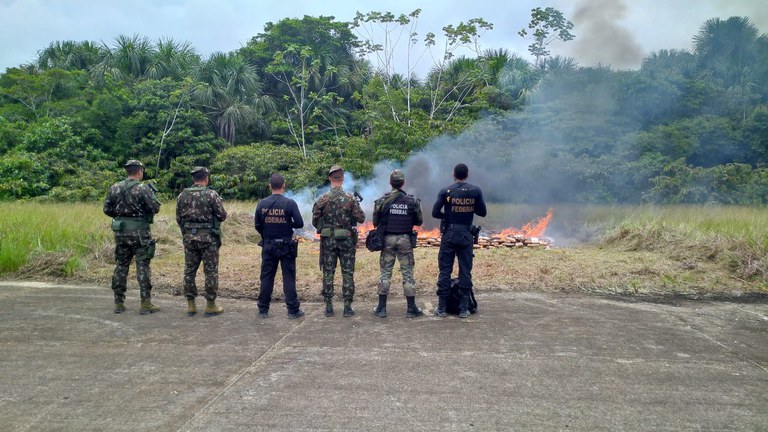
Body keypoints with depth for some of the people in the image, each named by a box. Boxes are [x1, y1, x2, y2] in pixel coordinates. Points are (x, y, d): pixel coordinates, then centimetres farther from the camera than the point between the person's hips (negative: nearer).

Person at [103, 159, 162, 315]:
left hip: (121, 232, 5)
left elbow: (107, 209, 8)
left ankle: (119, 303, 17)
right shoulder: (143, 188, -11)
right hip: (139, 233, -5)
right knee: (143, 267, 0)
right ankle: (146, 304, 0)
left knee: (121, 266, 12)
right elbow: (155, 208, -12)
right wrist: (152, 195, 6)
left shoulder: (114, 188, 5)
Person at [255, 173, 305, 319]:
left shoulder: (262, 204, -2)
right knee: (289, 278, 3)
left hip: (268, 246, 3)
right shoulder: (289, 203, -12)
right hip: (286, 246, -3)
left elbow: (257, 226, 3)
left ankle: (263, 310, 17)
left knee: (266, 277, 11)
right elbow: (299, 223, -11)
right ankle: (293, 310, 7)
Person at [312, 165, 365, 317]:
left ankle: (329, 306, 12)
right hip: (346, 240, -1)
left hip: (328, 240, 1)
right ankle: (347, 306, 8)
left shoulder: (322, 200, -5)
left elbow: (315, 221, -1)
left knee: (328, 273, 9)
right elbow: (361, 218, -5)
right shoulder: (350, 198, -8)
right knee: (347, 273, 7)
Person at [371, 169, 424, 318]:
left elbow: (375, 222, 0)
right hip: (405, 239, 0)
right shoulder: (412, 201, -4)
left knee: (385, 273, 8)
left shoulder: (382, 200, -6)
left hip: (387, 239, 0)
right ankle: (411, 309, 9)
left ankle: (381, 308, 11)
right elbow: (419, 222, 3)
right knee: (408, 273, 6)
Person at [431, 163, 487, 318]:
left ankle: (441, 308, 8)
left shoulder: (445, 191, -4)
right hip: (466, 235, 1)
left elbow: (435, 213, -7)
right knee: (465, 272, 7)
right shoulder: (475, 191, -2)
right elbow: (483, 212, 2)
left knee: (445, 270, 5)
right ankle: (463, 309, 10)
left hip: (449, 234, -1)